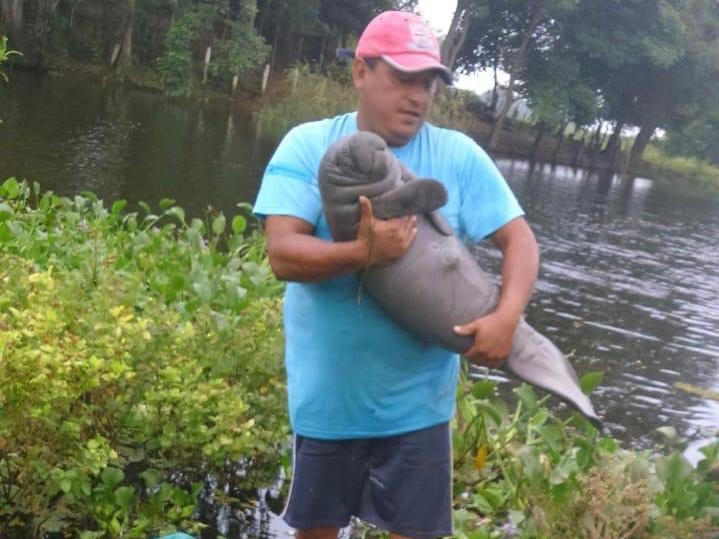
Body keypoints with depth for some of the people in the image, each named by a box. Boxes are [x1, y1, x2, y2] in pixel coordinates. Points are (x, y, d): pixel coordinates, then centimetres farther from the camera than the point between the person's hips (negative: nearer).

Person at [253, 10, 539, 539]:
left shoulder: (459, 155, -4)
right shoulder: (309, 145, -7)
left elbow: (520, 239, -4)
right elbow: (282, 253, -16)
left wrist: (506, 316, -22)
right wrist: (362, 253, -34)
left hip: (417, 399, 1)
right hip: (326, 394, 0)